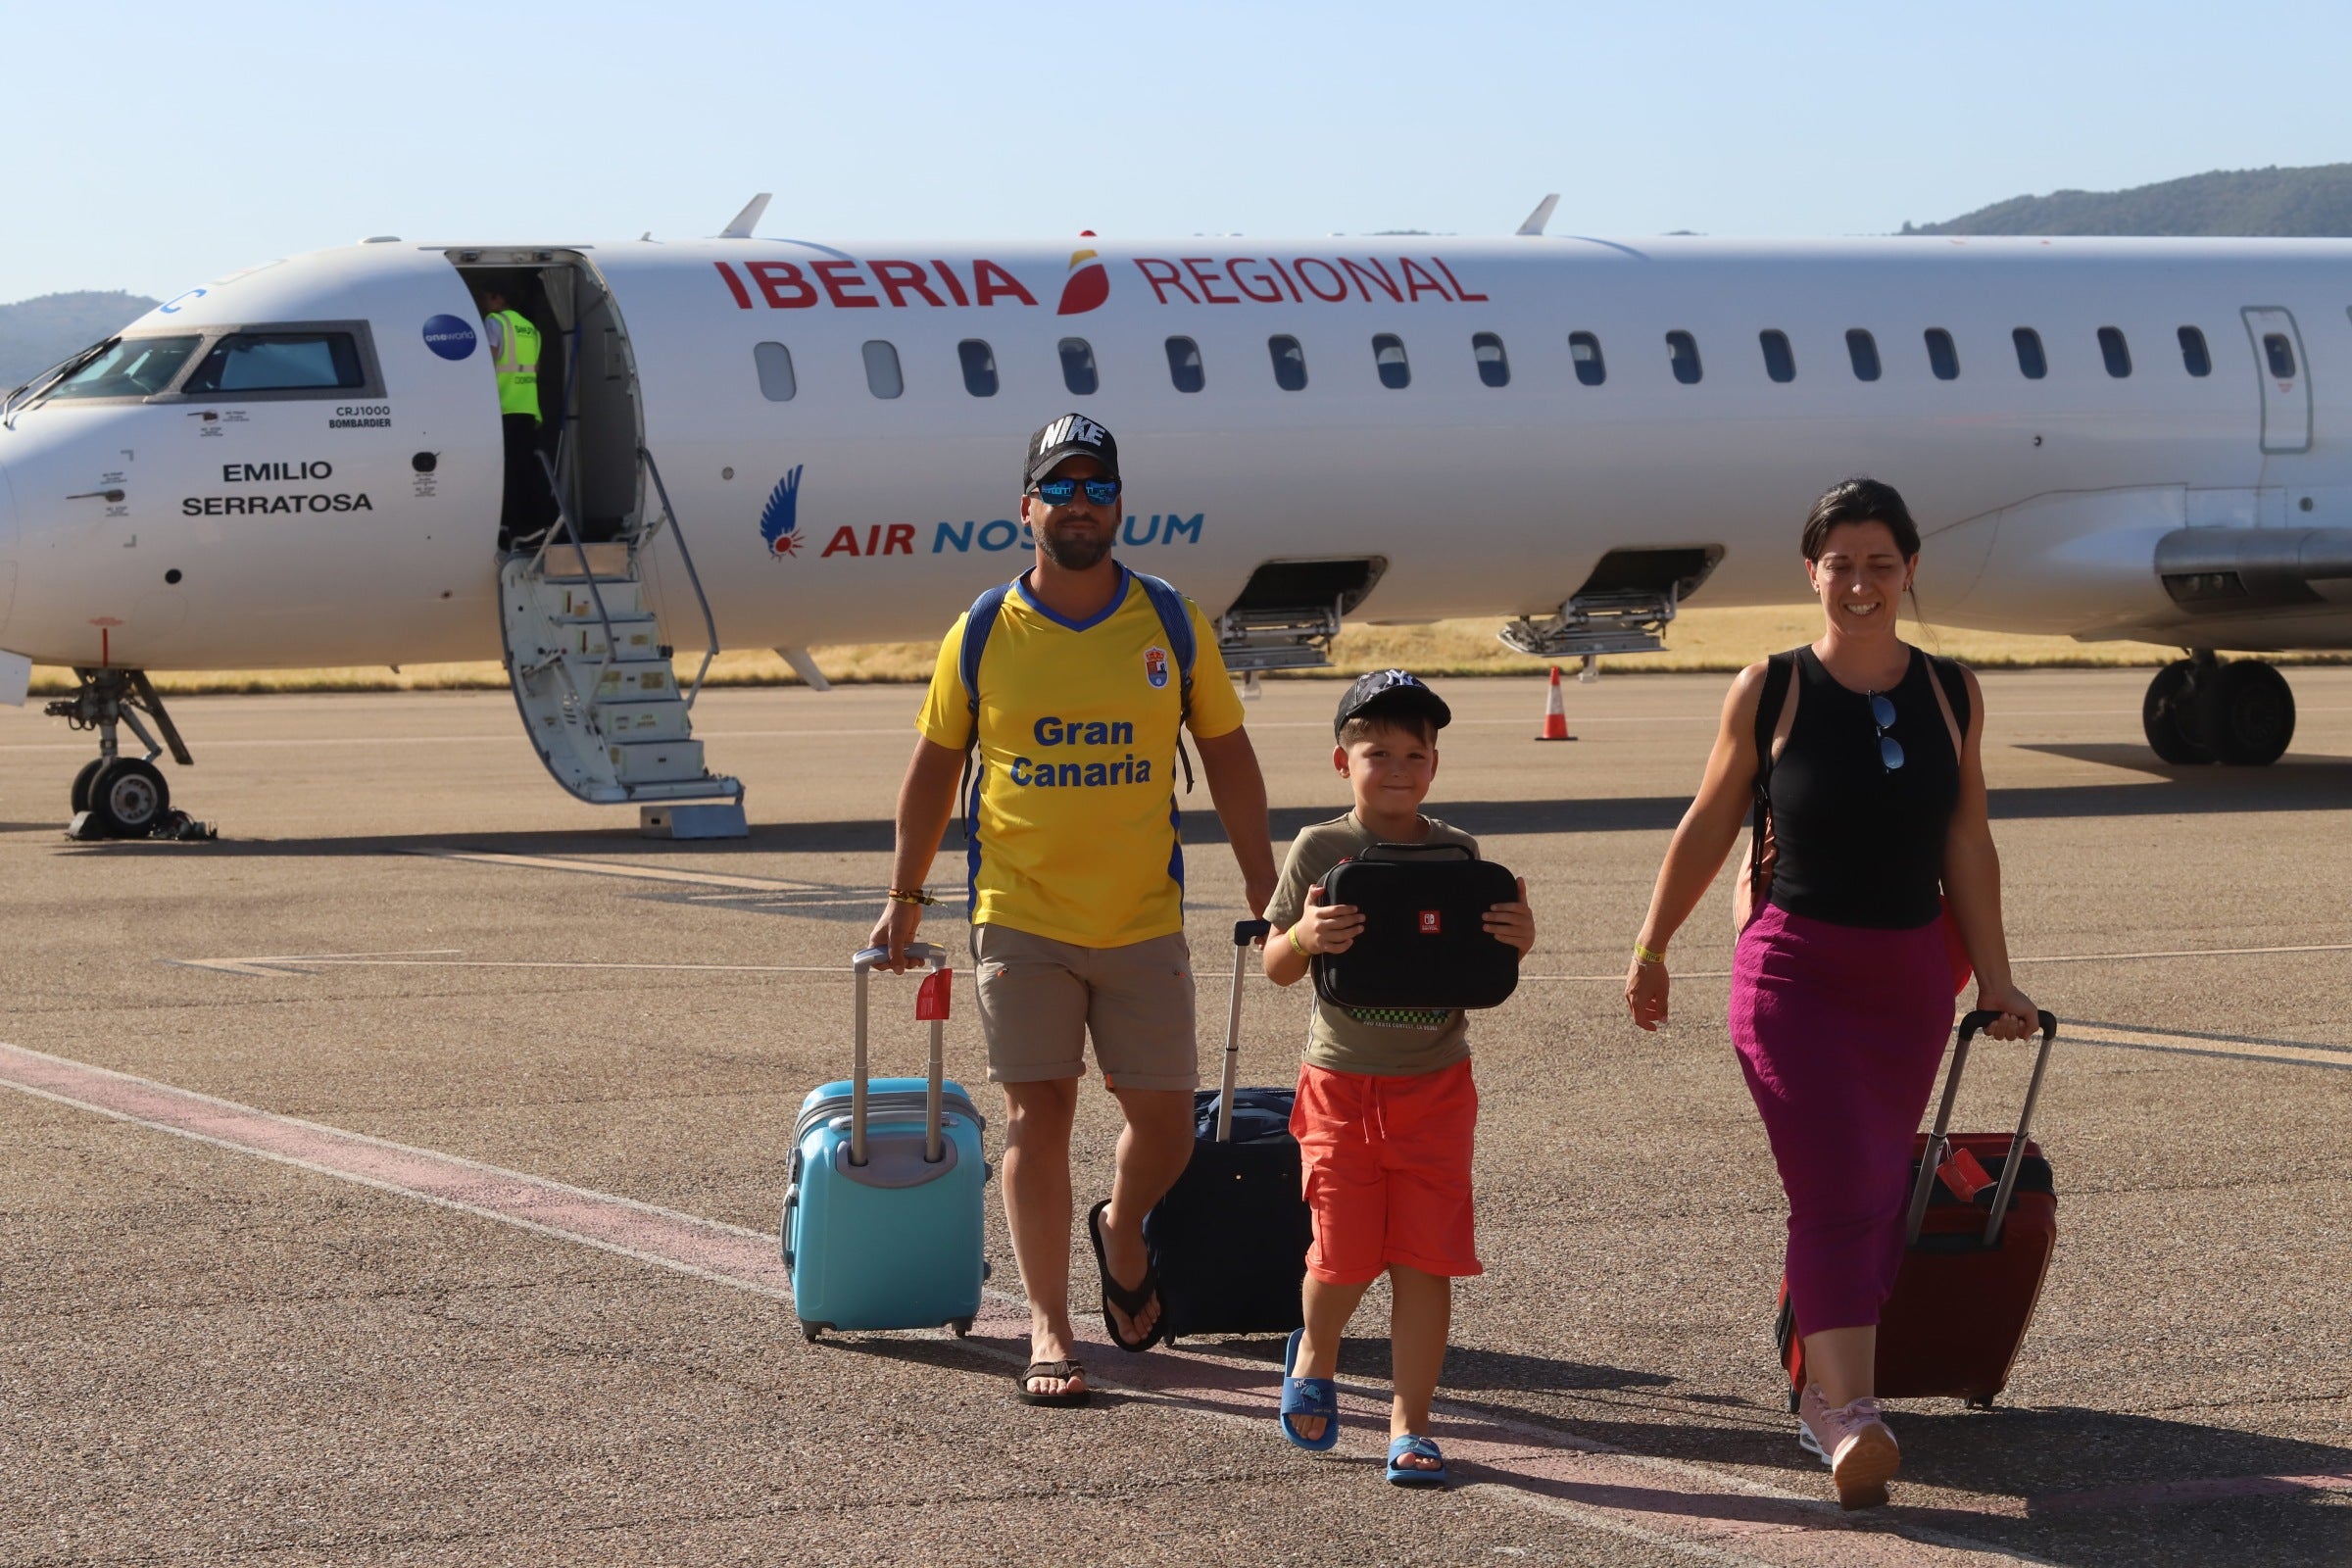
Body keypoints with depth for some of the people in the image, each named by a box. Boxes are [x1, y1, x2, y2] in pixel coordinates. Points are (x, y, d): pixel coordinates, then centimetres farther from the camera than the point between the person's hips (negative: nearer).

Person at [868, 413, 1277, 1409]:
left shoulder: (1173, 623, 2)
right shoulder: (983, 633, 0)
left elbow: (1227, 756, 9)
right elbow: (935, 764, 9)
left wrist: (1264, 891, 6)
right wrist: (904, 896, 8)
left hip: (1144, 921, 1)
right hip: (1020, 918, -1)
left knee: (1164, 1119, 4)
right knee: (1036, 1118, -4)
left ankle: (1121, 1236, 36)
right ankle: (1049, 1332, 3)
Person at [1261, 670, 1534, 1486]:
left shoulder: (1458, 853, 3)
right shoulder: (1320, 850, -3)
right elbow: (1275, 967, -1)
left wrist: (1516, 940, -14)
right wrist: (1305, 936, -23)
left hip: (1435, 1083, 1)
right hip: (1342, 1082, -1)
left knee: (1425, 1259, -2)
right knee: (1345, 1252, -2)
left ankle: (1410, 1425, 6)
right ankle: (1315, 1356, 31)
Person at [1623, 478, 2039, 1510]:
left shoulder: (1950, 694, 5)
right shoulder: (1770, 691, -4)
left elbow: (1967, 845, 9)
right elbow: (1709, 827, 6)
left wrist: (1993, 977, 9)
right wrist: (1651, 950, 11)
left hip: (1911, 977, 4)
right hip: (1794, 970, -4)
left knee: (1876, 1199, 9)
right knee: (1836, 1191, -16)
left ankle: (1822, 1392, 24)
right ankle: (1850, 1418, -24)